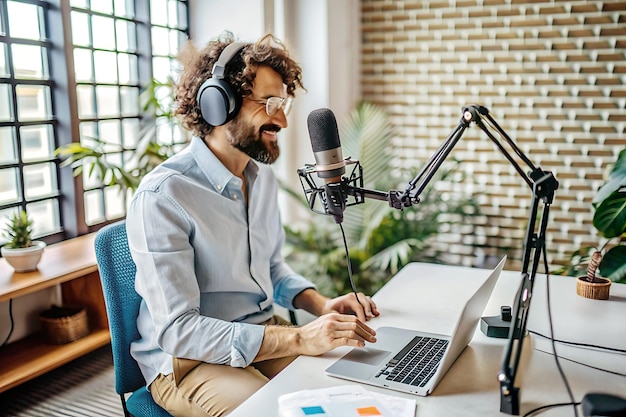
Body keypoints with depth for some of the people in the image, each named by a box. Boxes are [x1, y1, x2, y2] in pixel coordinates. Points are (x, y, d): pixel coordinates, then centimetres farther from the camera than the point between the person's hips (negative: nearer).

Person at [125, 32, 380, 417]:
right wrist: (298, 339, -30)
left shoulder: (263, 176, 4)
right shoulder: (161, 197, -21)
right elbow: (177, 330, -24)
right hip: (187, 359, -6)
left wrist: (321, 305, -4)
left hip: (264, 335, 7)